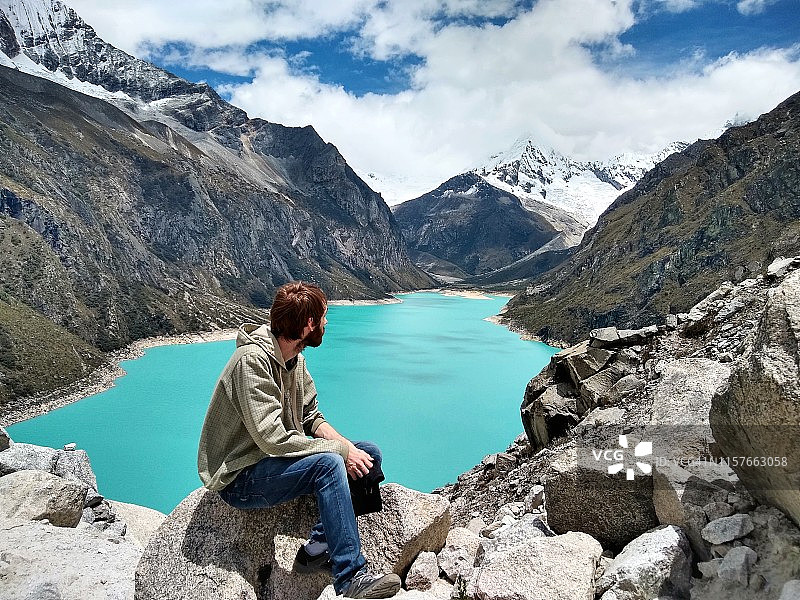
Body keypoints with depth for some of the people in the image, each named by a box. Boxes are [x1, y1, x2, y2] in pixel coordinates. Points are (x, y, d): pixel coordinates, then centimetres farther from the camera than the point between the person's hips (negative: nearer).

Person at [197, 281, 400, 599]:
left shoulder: (294, 358, 4)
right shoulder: (252, 360, -24)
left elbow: (311, 417, 9)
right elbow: (273, 439, -30)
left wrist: (343, 442, -10)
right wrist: (340, 449, -23)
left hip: (275, 460, 9)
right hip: (239, 478, -9)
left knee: (369, 454, -1)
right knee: (328, 463, -32)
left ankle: (318, 547, -3)